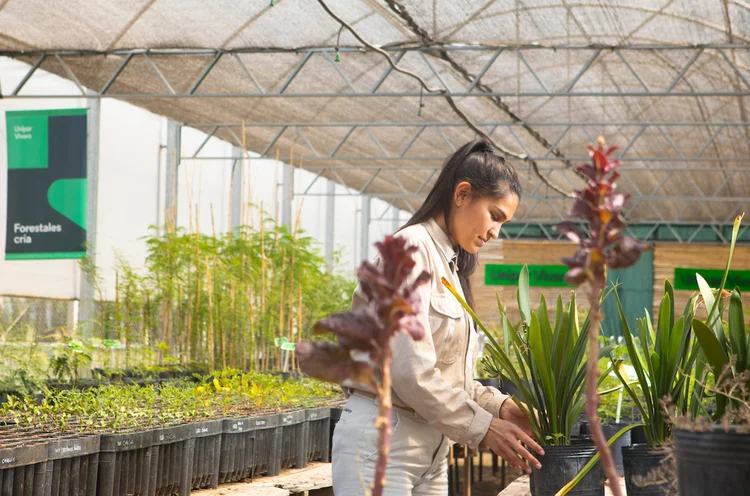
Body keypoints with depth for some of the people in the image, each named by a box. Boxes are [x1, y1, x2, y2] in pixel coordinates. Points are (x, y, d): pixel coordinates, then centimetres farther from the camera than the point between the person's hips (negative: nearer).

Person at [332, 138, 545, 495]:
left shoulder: (450, 265, 17)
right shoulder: (412, 250, -11)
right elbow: (411, 372, -19)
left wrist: (498, 406, 3)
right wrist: (483, 427, -11)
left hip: (430, 449, 9)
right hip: (380, 443, -9)